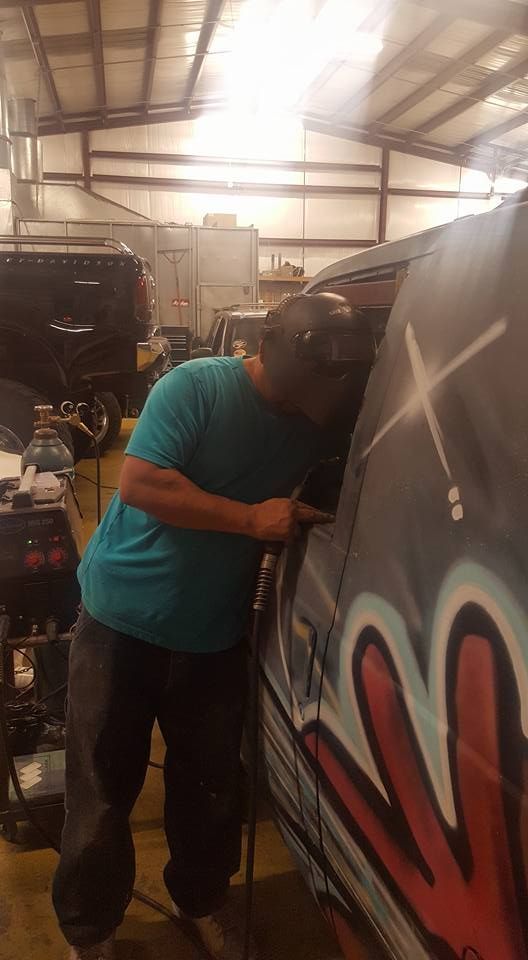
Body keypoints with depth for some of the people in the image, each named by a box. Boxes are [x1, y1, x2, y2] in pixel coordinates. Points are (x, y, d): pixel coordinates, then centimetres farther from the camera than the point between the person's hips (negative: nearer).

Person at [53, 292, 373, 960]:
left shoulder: (311, 428, 2)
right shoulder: (197, 386, -15)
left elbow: (319, 514, 13)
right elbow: (140, 482, -23)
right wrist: (252, 517, -24)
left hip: (215, 635, 4)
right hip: (122, 622, -4)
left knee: (210, 787, 17)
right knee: (101, 789, 8)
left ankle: (202, 900, 44)